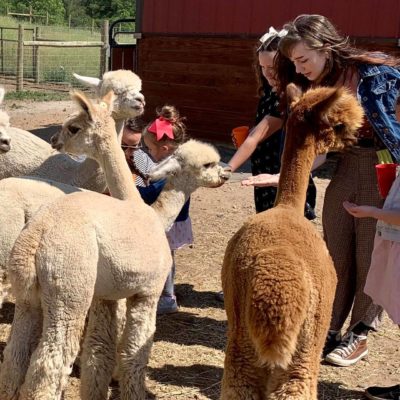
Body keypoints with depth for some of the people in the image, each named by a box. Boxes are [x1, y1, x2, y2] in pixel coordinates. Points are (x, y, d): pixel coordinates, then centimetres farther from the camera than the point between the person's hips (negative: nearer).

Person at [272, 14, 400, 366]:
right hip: (346, 168, 6)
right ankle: (329, 329, 25)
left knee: (370, 257, 6)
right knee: (335, 254, 11)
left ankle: (359, 336, 22)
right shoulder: (319, 88, 1)